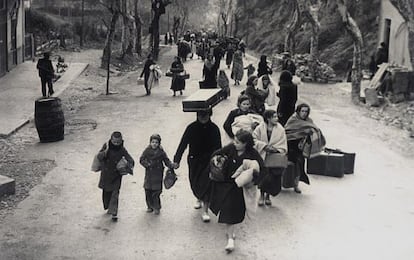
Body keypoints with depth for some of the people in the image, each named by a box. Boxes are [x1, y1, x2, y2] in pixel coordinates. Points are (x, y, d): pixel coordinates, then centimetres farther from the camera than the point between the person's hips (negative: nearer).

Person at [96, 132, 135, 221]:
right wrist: (106, 151, -34)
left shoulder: (122, 149, -12)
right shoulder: (106, 146, -11)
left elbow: (130, 159, -12)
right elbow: (99, 157, -17)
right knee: (106, 192, 16)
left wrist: (130, 166, -34)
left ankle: (114, 213, -4)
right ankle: (108, 207, 40)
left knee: (115, 193, -7)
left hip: (116, 174, -2)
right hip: (106, 174, 2)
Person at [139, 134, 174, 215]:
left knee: (156, 191, -5)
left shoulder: (161, 152, -2)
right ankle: (150, 207, 23)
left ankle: (156, 208, 10)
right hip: (149, 174, 2)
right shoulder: (147, 150, 0)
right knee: (148, 191, 6)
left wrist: (171, 165, -18)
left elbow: (166, 160, 1)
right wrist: (147, 164, -16)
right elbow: (141, 159, 1)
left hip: (158, 174, -2)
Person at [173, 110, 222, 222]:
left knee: (206, 183, -10)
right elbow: (183, 144, -6)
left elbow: (218, 147, 2)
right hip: (194, 160, 2)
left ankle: (205, 211, -4)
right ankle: (199, 199, 45)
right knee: (194, 183, 12)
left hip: (208, 161, -1)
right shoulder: (192, 128, -8)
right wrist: (176, 160, -10)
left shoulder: (214, 129, -7)